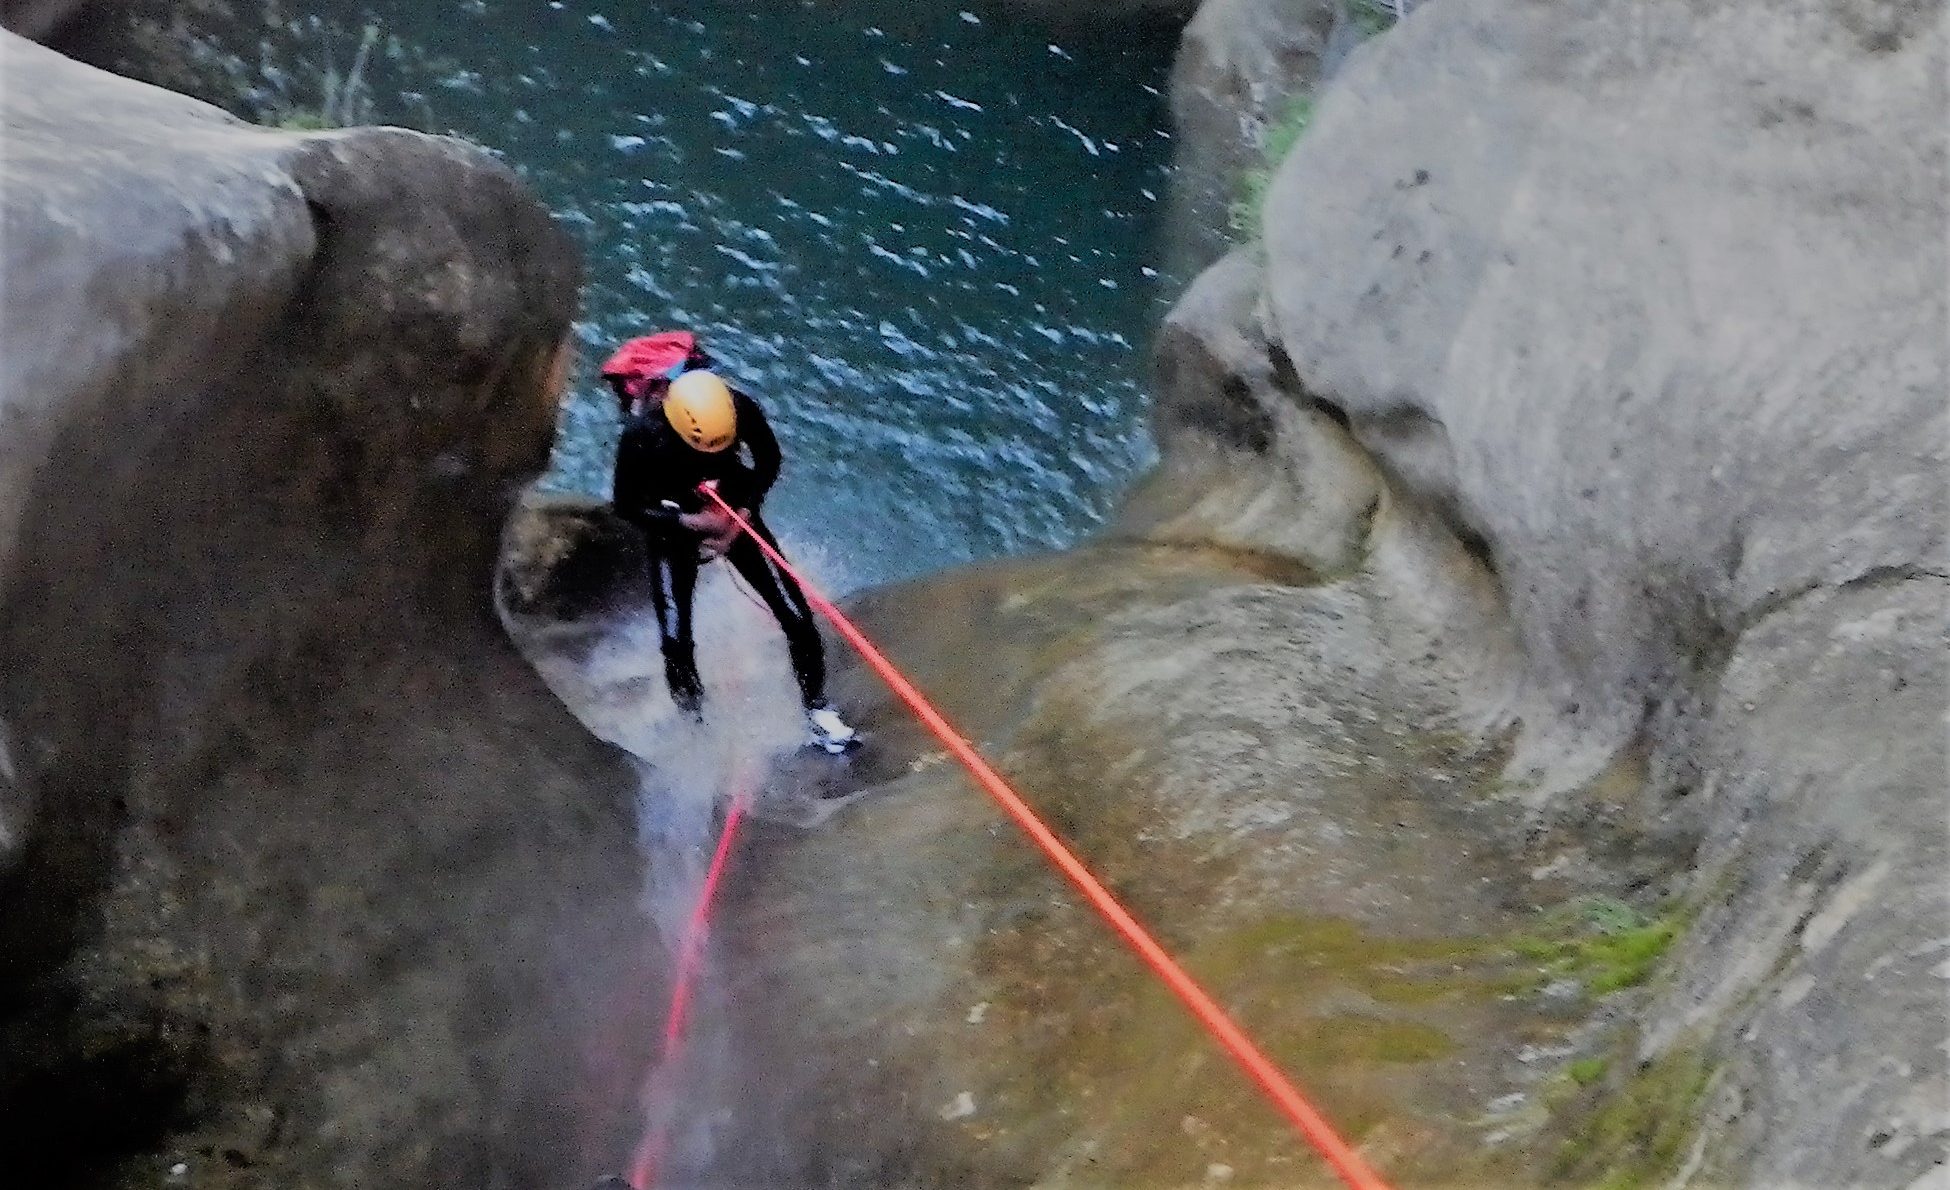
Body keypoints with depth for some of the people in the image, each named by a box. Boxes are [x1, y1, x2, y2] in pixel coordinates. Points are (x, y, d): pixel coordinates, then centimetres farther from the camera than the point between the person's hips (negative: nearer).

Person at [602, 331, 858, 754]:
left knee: (797, 617, -3)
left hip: (734, 516, 2)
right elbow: (626, 506, -18)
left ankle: (817, 712, 16)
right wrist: (688, 522, -27)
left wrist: (744, 513, -17)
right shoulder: (641, 435, -33)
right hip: (674, 527, -2)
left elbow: (769, 461, -6)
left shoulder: (740, 409, -27)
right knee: (676, 642, -7)